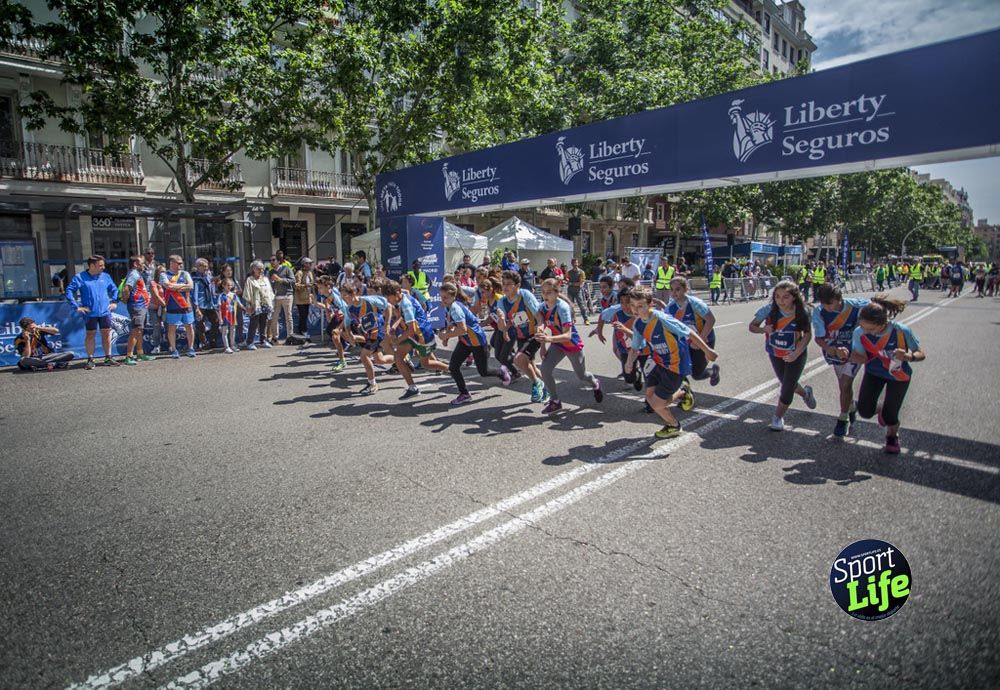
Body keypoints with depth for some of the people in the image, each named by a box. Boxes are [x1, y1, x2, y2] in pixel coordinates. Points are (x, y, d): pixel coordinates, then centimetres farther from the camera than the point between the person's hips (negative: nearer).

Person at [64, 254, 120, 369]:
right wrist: (77, 307, -11)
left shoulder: (105, 276, 8)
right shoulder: (80, 278, -4)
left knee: (106, 334, 8)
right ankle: (90, 359, 11)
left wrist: (114, 302, 9)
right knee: (90, 334, 4)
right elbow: (69, 292, -6)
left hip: (105, 312, 3)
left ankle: (108, 358, 16)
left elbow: (114, 289, 19)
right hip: (90, 313, -3)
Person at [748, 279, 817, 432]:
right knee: (786, 384, 20)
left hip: (796, 354, -2)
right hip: (775, 354, 2)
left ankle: (778, 418, 20)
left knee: (787, 388, -3)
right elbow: (752, 326, -13)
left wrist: (796, 353, -24)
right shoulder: (769, 310, -22)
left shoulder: (802, 313, -23)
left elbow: (808, 334, -11)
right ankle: (805, 393, 54)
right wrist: (764, 329, -35)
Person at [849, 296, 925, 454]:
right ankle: (880, 409, 33)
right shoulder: (859, 332, -25)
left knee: (889, 416, -3)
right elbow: (862, 358, -16)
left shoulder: (901, 331, -31)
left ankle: (892, 434, 37)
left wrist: (908, 356, -42)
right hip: (874, 373, 2)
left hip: (898, 376, -2)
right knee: (865, 412, -8)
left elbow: (922, 355, -18)